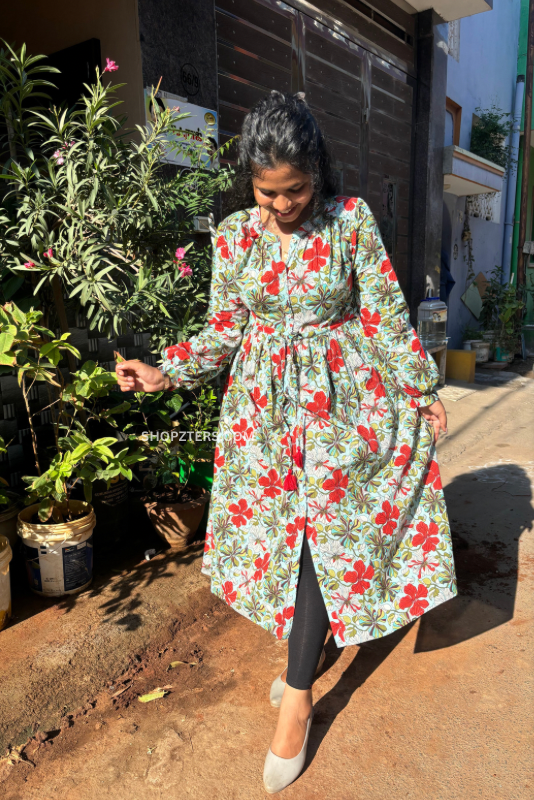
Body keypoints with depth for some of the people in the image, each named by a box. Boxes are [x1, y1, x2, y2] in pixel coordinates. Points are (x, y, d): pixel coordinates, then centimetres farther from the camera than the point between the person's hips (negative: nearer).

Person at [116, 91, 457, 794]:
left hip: (340, 398, -2)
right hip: (263, 402, 3)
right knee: (277, 528, 9)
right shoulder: (233, 234, 0)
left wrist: (422, 391, -1)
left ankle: (297, 696, 11)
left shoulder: (352, 220, -6)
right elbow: (224, 328, 4)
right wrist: (165, 373, -9)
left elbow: (384, 315, -2)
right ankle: (306, 647, 33)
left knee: (323, 532, -4)